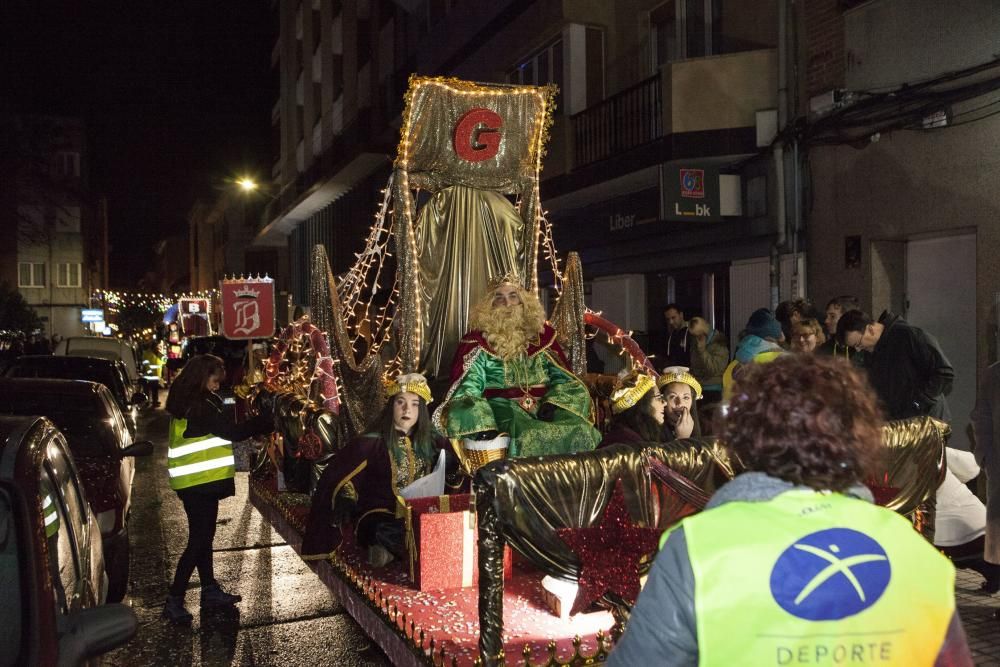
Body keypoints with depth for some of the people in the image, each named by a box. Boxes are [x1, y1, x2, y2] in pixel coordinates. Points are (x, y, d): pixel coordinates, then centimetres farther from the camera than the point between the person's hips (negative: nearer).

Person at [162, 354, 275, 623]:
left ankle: (210, 590, 28)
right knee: (198, 540, -5)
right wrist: (266, 422, -12)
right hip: (201, 482, -10)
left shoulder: (186, 403, 12)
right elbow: (231, 432, -20)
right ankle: (174, 601, -2)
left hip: (195, 482, 10)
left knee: (203, 535, 17)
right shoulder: (201, 406, -19)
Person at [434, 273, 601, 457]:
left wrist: (553, 403, -9)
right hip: (502, 408, -3)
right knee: (530, 437, -34)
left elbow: (563, 377, 12)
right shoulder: (478, 341, 2)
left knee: (581, 431, -22)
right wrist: (484, 425, -22)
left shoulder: (541, 335, 13)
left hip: (542, 406, 4)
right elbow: (468, 388, -6)